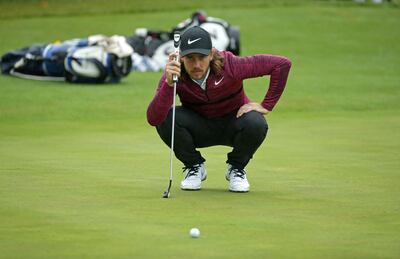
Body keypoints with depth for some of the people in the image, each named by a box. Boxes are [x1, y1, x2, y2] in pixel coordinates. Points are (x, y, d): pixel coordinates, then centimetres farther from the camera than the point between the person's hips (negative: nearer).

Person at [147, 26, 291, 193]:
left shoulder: (230, 66, -29)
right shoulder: (174, 74, -24)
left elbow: (282, 64, -25)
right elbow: (153, 119, -36)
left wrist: (266, 106, -22)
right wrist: (168, 83, -49)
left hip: (232, 123, -1)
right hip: (198, 128, 1)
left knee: (256, 124, -34)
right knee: (166, 120, -29)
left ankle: (236, 168, -1)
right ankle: (194, 167, 0)